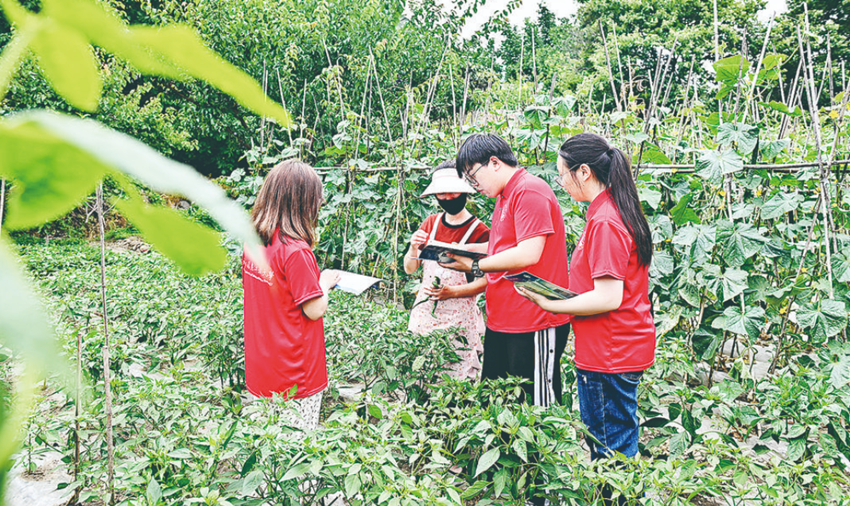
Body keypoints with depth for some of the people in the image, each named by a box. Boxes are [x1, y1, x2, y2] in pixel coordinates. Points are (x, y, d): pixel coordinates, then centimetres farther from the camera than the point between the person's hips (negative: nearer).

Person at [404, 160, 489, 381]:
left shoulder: (479, 232, -8)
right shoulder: (430, 223, 7)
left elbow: (485, 281, -9)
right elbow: (409, 269, 9)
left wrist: (450, 292, -21)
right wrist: (414, 247, -11)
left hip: (458, 316, -4)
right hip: (425, 312, 4)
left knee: (458, 375, -6)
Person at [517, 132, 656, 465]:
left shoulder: (604, 222, -20)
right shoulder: (617, 212, 11)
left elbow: (608, 298, -24)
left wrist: (549, 304, -17)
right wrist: (562, 287, 12)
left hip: (608, 356, -10)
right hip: (625, 348, 10)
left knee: (609, 449, 1)